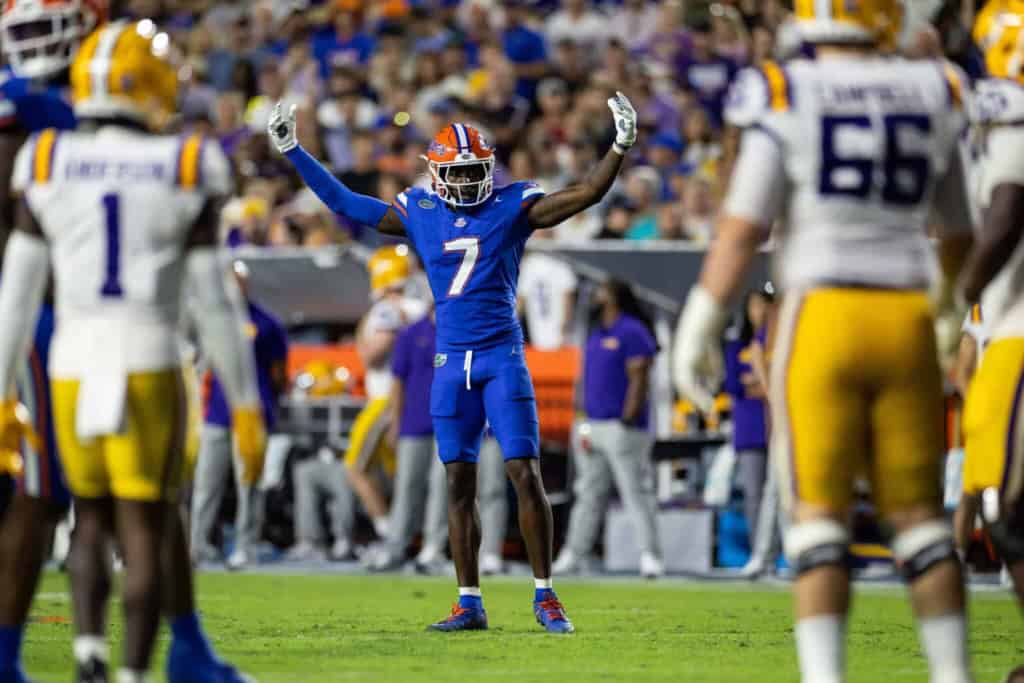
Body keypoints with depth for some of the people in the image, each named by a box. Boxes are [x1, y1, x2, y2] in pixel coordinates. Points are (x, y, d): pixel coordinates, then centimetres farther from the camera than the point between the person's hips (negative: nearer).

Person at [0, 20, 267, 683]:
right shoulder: (182, 170, -2)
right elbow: (215, 299, -1)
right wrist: (247, 404, 5)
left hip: (73, 367, 2)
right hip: (149, 367, -2)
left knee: (93, 521, 19)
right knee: (145, 530, 4)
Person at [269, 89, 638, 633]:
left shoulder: (513, 207, -1)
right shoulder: (420, 211, 7)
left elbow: (588, 194, -6)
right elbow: (344, 204, 14)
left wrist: (621, 148, -18)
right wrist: (293, 152, 14)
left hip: (502, 358, -3)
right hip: (451, 364, 3)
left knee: (526, 474, -8)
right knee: (459, 482, 5)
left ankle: (545, 596, -2)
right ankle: (469, 603, 10)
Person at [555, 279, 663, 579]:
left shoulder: (632, 332, -8)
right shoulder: (597, 333, 19)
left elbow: (639, 380, -13)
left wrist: (628, 421, -18)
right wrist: (585, 424, 15)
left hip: (622, 427, -9)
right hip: (594, 425, 9)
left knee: (636, 493, -9)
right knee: (588, 495, 11)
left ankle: (650, 556, -10)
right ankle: (573, 553, 14)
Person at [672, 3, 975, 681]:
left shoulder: (789, 99, -4)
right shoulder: (933, 99, 7)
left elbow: (742, 231, -7)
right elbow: (959, 236, 20)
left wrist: (701, 327, 1)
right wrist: (950, 300, 39)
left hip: (822, 318, -3)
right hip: (905, 320, 3)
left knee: (820, 512, 0)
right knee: (919, 512, 11)